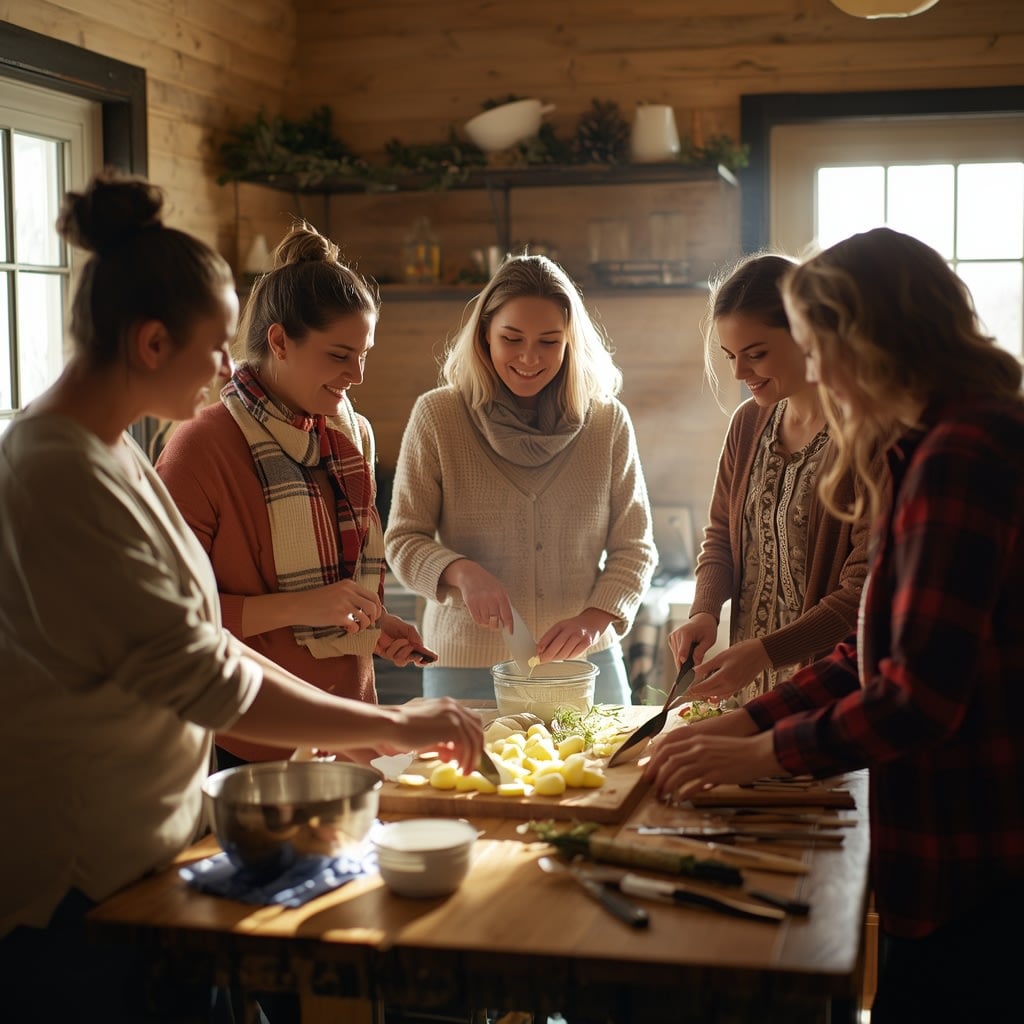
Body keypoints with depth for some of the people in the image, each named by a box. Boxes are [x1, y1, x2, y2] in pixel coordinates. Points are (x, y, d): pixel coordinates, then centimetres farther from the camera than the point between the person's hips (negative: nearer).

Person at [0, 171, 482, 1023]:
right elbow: (202, 681, -24)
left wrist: (358, 725, 6)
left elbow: (196, 641, 12)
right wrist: (391, 726, -15)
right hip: (71, 894, -9)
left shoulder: (113, 455, 9)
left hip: (145, 854, 9)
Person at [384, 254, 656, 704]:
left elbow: (633, 546, 1)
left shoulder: (608, 421, -1)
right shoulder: (436, 415, -5)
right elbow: (403, 540, -4)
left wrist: (596, 619, -16)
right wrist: (461, 572, -24)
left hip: (585, 664, 2)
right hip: (467, 667, -1)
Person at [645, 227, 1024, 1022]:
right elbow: (880, 654, 13)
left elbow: (920, 695, -24)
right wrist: (744, 722, 6)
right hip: (958, 847, 9)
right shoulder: (938, 446, 11)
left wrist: (761, 753, -11)